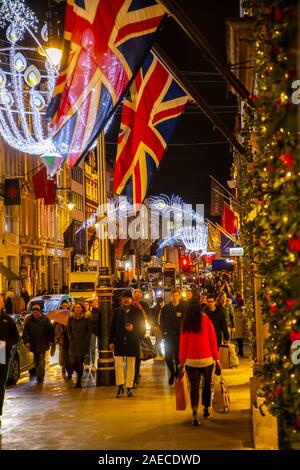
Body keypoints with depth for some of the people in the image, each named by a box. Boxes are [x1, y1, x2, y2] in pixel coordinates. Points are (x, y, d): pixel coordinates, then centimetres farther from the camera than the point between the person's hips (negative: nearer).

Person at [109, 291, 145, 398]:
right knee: (118, 364, -5)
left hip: (132, 342, -1)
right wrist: (111, 341, 3)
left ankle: (129, 387, 14)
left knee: (131, 365, 5)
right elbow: (113, 327, 8)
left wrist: (133, 329, -15)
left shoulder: (137, 311, 1)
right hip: (119, 341, 1)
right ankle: (120, 387, 5)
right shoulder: (117, 311, 6)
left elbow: (142, 327, 4)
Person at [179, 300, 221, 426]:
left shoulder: (186, 324, 3)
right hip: (207, 359, -1)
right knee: (207, 384, 18)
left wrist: (182, 361, 11)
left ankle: (195, 414, -13)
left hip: (191, 361, 1)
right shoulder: (206, 321, -3)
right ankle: (206, 409, 27)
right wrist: (217, 358, 4)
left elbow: (183, 344, 4)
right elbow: (213, 341, -3)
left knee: (194, 387, 2)